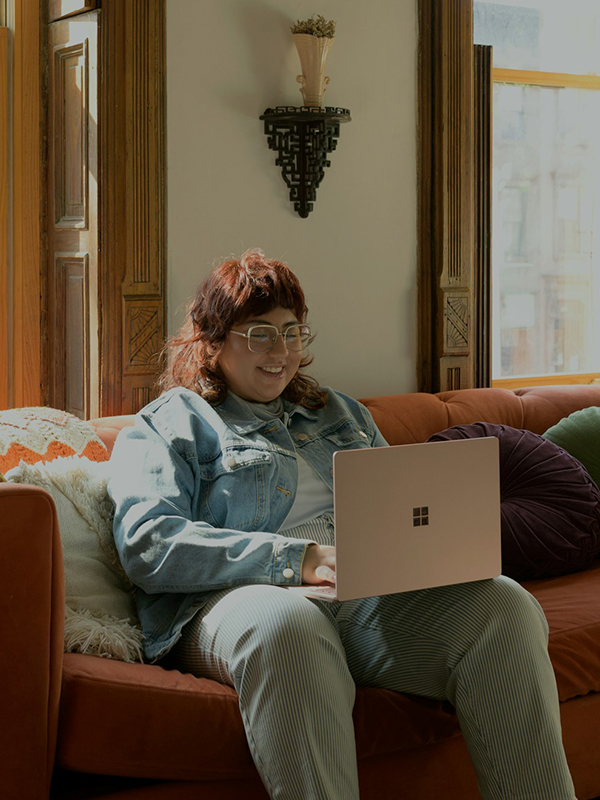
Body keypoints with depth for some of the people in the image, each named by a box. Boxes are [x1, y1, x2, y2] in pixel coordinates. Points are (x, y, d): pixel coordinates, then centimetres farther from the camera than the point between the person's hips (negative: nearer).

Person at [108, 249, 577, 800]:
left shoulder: (340, 413, 32)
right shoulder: (167, 426, 12)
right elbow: (146, 546, -5)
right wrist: (296, 558, -15)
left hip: (374, 598, 5)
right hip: (240, 600, -5)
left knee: (504, 604, -25)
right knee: (284, 622, -43)